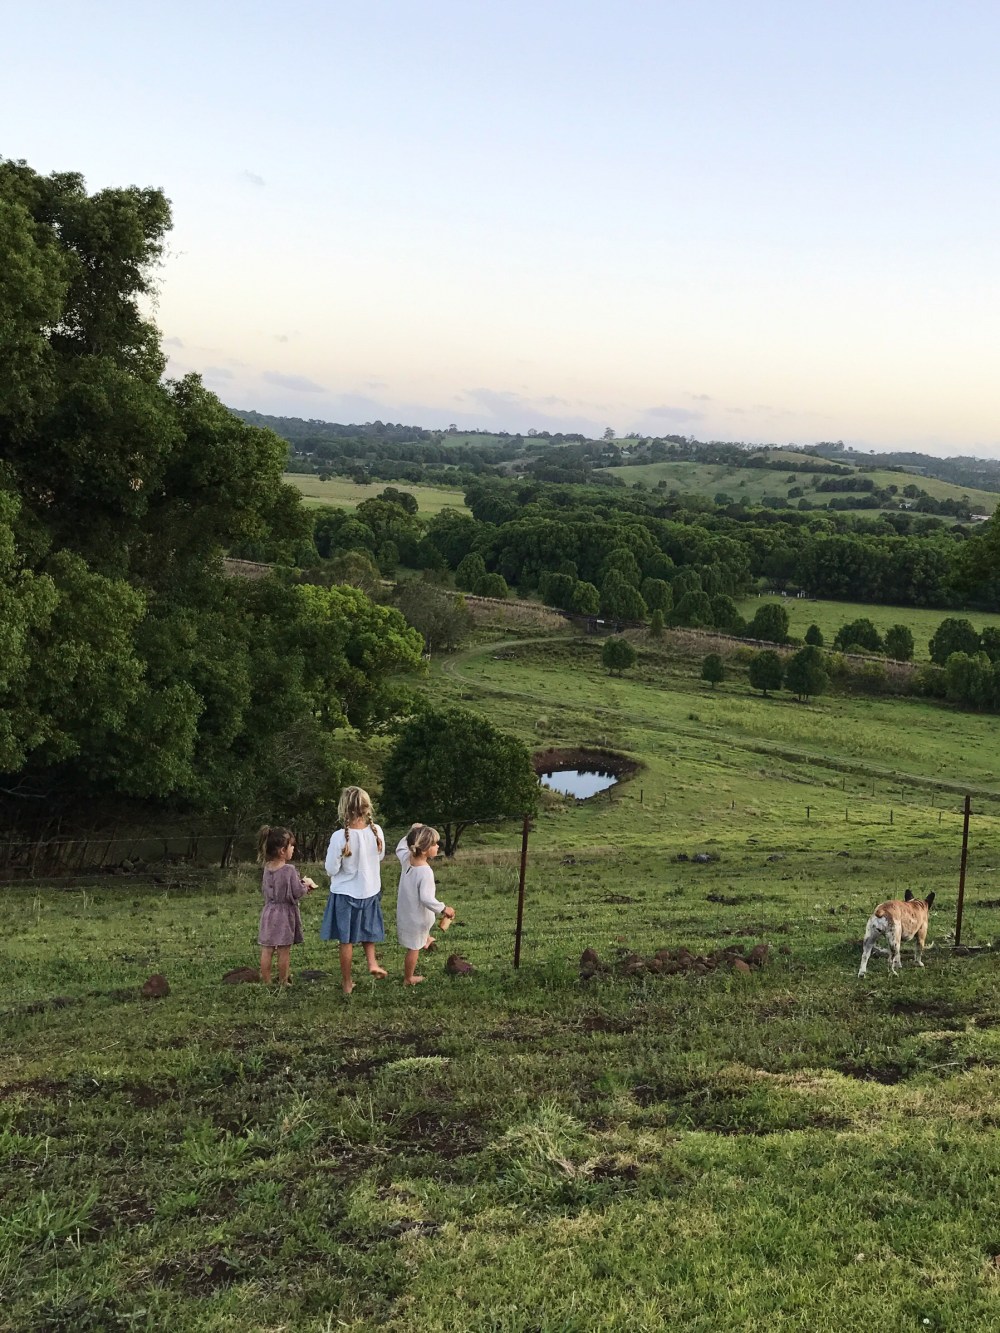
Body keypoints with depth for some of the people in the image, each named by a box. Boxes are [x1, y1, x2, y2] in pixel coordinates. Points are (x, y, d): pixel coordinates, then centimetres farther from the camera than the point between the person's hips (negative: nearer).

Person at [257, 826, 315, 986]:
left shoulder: (267, 868, 2)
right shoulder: (289, 870, -18)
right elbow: (297, 892, -16)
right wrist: (306, 885, 6)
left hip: (269, 912, 6)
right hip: (285, 914, -6)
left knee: (266, 951, 8)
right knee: (284, 952, 5)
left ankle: (266, 982, 14)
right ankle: (283, 982, 14)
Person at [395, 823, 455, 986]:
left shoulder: (406, 858, -14)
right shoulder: (425, 872, -34)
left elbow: (400, 848, 11)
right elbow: (427, 899, -39)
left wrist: (410, 836, 5)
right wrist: (443, 909, -26)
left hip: (405, 911, 6)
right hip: (417, 918, -6)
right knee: (414, 948, 14)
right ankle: (409, 979, 31)